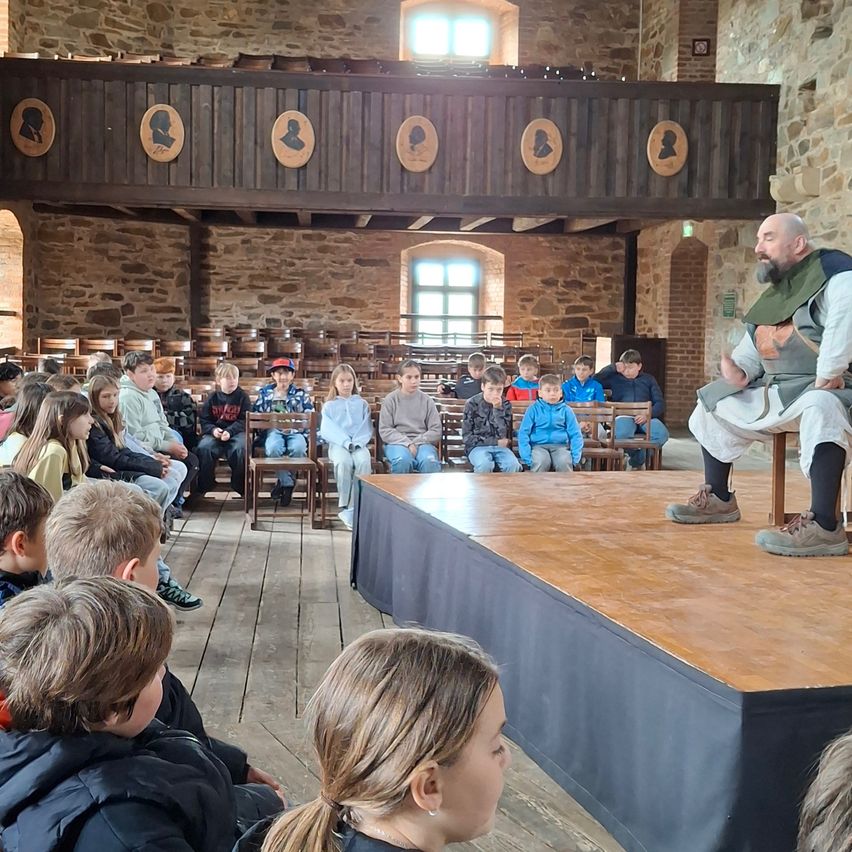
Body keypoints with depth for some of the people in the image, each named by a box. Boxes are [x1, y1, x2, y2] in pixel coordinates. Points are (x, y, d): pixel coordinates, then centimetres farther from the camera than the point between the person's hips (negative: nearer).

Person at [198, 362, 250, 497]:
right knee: (203, 448, -29)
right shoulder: (212, 398, 9)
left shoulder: (242, 397, 4)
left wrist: (229, 431, -17)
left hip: (237, 432, -2)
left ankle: (239, 486, -14)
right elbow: (204, 421, 8)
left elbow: (244, 421, -2)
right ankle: (204, 485, -10)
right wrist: (213, 430, -14)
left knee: (240, 449, -34)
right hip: (215, 432, 2)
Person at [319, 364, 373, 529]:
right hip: (337, 444, -1)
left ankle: (356, 508, -33)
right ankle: (345, 506, -28)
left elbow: (367, 428, 9)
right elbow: (327, 430, 2)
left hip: (359, 444, 1)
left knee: (364, 461, -34)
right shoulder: (329, 406, 16)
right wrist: (346, 442, -15)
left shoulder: (362, 404, 19)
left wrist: (357, 443, -12)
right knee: (343, 462, -35)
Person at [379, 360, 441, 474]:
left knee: (430, 462, -34)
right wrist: (407, 443, -13)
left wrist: (416, 443, -8)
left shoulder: (426, 400, 11)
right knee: (403, 461, -37)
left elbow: (436, 431, 7)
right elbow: (385, 430, 0)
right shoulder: (390, 400, 7)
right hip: (397, 443, -1)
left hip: (423, 442, 1)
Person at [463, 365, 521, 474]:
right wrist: (496, 442, -8)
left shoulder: (506, 405, 4)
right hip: (477, 446, -2)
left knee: (513, 465, -28)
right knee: (485, 464, -35)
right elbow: (467, 437, -5)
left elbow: (502, 435, -7)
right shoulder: (472, 404, -3)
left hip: (500, 447, 2)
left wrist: (497, 409, -16)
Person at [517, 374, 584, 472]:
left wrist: (575, 456, -3)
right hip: (539, 446, -1)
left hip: (560, 446, 1)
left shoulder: (566, 410, 8)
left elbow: (575, 434, 11)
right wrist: (527, 456, -11)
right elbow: (523, 433, 2)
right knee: (541, 462, -33)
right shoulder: (534, 409, 4)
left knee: (564, 462, -31)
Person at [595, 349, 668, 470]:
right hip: (624, 416, -2)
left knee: (662, 434, -32)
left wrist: (647, 414, -9)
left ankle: (636, 462, -13)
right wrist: (612, 368, 10)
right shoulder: (615, 378, 20)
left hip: (645, 416, 2)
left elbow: (660, 403, 12)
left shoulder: (648, 379, 22)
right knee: (621, 435, -40)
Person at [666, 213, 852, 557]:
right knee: (712, 405, 18)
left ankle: (824, 526, -46)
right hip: (777, 393, 10)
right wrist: (740, 370, -2)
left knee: (819, 408, -44)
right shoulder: (773, 296, 16)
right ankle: (718, 498, 25)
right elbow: (752, 346, 21)